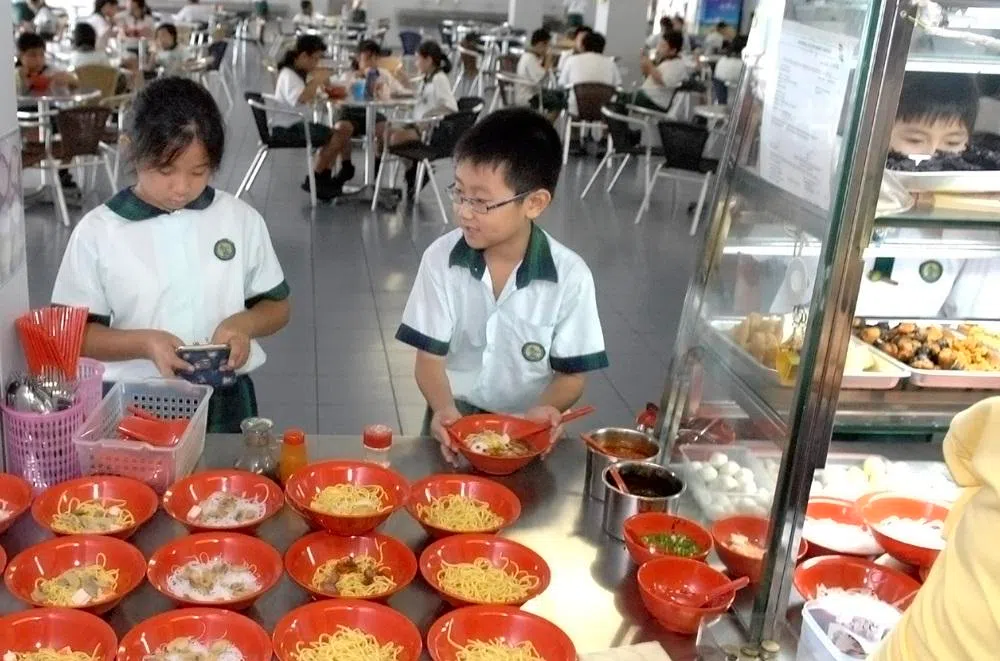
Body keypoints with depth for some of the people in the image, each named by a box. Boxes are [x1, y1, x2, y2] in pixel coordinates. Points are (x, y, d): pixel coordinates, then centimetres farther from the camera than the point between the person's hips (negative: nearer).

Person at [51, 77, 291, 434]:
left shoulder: (242, 220, -1)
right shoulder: (97, 231, -5)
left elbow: (277, 306, 8)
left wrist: (244, 323, -13)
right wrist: (144, 343, -19)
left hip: (224, 404, 1)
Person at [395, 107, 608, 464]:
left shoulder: (570, 276, -11)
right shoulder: (440, 258, -6)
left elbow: (572, 373, -1)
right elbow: (430, 357, -3)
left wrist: (544, 410, -22)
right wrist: (445, 411, -22)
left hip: (526, 428, 0)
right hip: (454, 420, 0)